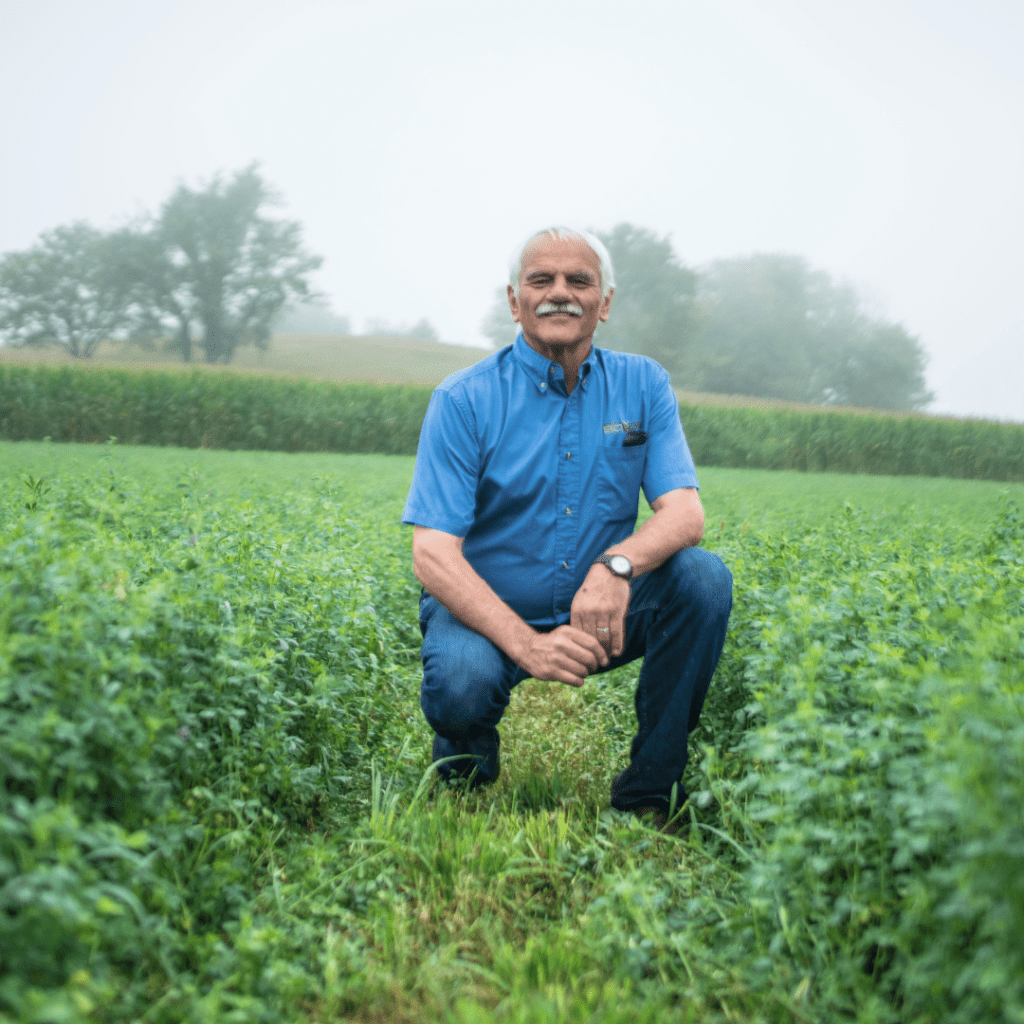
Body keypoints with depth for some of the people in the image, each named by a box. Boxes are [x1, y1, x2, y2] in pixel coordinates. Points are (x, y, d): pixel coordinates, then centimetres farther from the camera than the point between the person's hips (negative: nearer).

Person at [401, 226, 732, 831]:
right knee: (462, 684, -35)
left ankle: (649, 797, -9)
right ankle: (466, 782, 5)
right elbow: (433, 555, -18)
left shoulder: (643, 386, -1)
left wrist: (617, 564, -35)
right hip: (487, 611, -3)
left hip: (598, 613, 3)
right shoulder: (465, 400, -11)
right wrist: (524, 643, -34)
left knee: (704, 576, -22)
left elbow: (686, 513, -11)